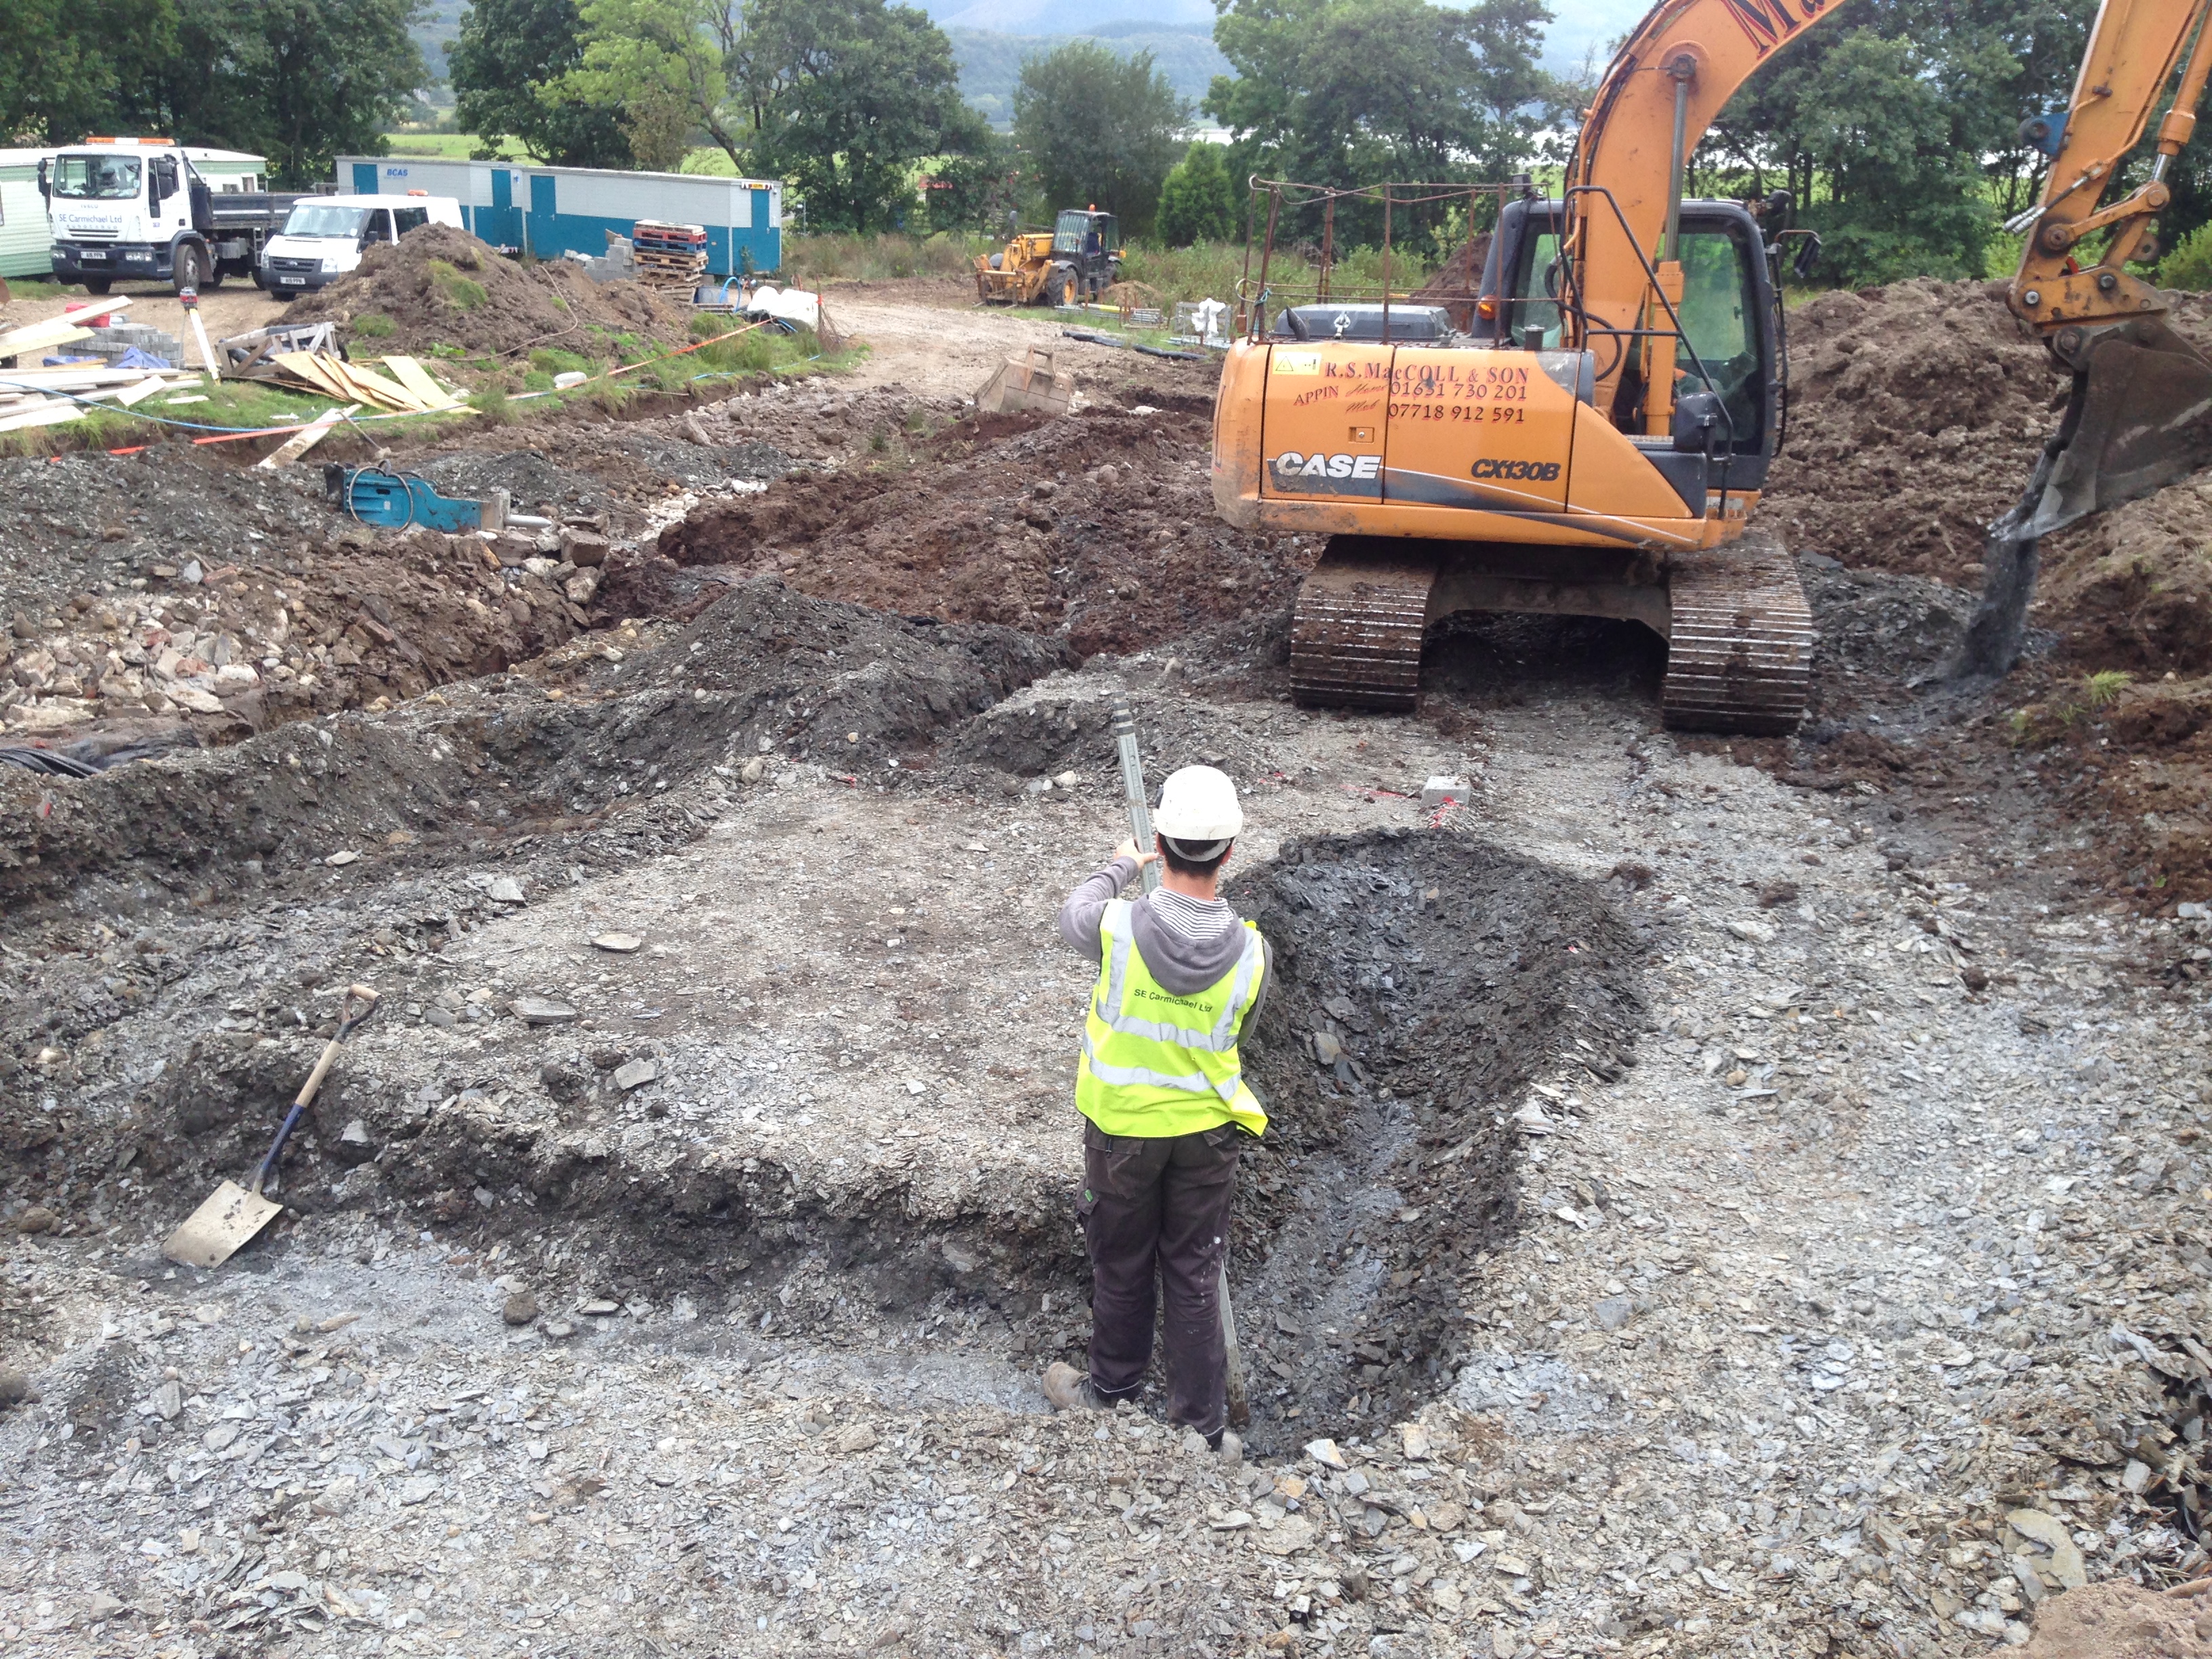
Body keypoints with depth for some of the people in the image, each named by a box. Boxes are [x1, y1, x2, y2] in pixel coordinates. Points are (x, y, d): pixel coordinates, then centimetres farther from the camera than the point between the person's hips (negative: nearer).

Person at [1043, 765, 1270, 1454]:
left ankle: (1113, 1389, 40)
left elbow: (1073, 914, 2)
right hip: (1207, 1131, 1)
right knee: (1195, 1275, 14)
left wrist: (1119, 866, 19)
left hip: (1122, 1126, -1)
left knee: (1121, 1265, 19)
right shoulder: (1251, 952, -18)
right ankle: (1202, 1426, 25)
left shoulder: (1119, 927, -24)